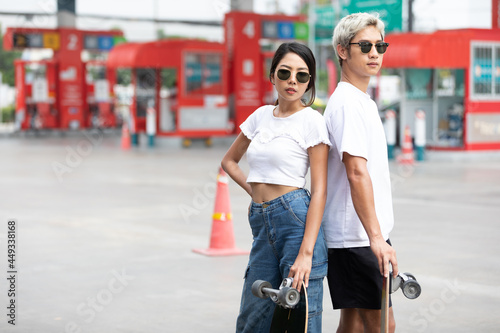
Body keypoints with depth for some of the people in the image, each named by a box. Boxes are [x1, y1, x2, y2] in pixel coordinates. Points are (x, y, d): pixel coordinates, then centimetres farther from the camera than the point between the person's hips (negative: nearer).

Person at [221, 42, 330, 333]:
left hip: (297, 218, -6)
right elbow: (229, 160, 29)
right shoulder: (261, 115, 14)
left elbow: (319, 190, -10)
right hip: (261, 222, 6)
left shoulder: (312, 120, -4)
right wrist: (253, 189, 11)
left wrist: (306, 252, -18)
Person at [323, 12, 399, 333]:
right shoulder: (347, 102, -14)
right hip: (358, 235, -10)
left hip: (362, 235, 10)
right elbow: (356, 173, -23)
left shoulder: (364, 101, 18)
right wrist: (375, 237, -28)